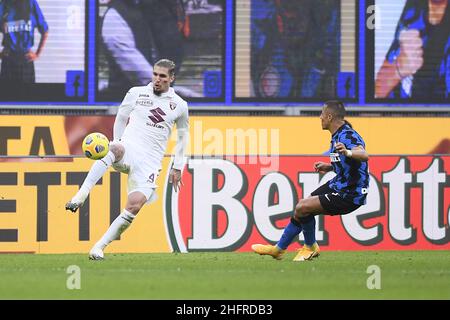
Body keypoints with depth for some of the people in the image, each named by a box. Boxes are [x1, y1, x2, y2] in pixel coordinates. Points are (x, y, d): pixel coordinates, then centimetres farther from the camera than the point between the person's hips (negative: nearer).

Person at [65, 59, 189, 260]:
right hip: (128, 149, -1)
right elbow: (120, 118, 22)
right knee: (115, 149, -40)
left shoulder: (179, 105, 10)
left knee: (135, 204, -21)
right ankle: (81, 196, -46)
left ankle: (100, 247, -11)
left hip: (150, 161, 1)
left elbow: (183, 136, 23)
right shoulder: (136, 93, 8)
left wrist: (177, 168, 21)